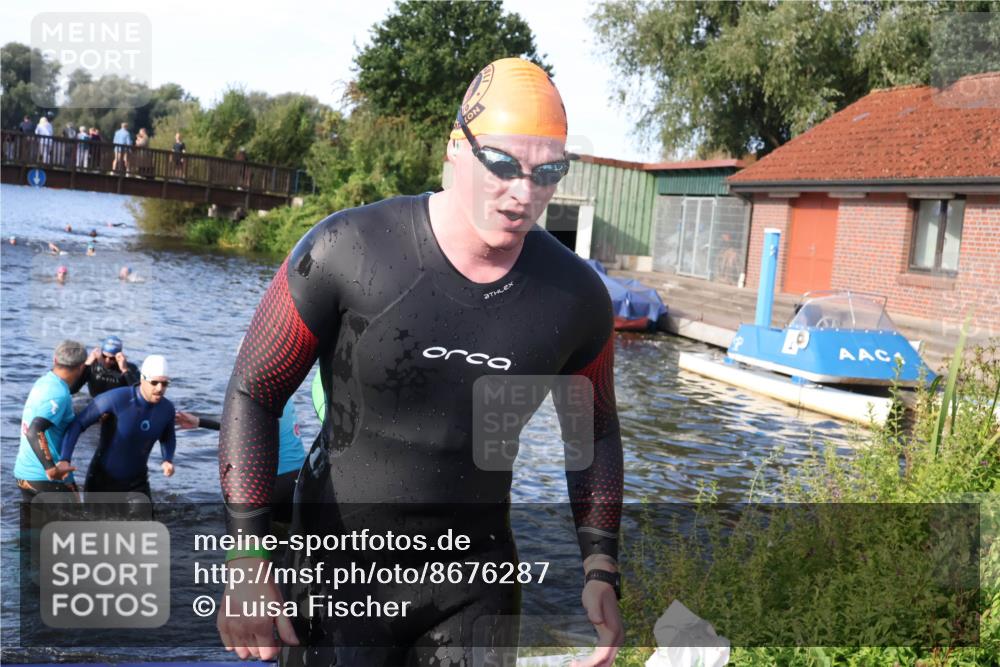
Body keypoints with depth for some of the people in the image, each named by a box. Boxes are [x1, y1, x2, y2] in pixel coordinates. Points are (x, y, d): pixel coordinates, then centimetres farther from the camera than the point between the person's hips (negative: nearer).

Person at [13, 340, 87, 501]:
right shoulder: (59, 394, -19)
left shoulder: (42, 382, 6)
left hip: (23, 472, 8)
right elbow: (34, 432, -30)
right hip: (48, 477, -8)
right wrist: (50, 468, -34)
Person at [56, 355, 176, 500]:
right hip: (103, 479, -3)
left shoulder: (166, 408, -13)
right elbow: (77, 424, -22)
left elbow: (168, 438, 8)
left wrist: (168, 461, -13)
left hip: (136, 482, 3)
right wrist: (64, 459, -35)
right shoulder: (115, 398, -28)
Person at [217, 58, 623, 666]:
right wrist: (248, 557, -13)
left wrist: (601, 571, 3)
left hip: (477, 582, 3)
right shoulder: (348, 251, -17)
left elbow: (594, 434, 9)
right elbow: (254, 393, -9)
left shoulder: (577, 297, -6)